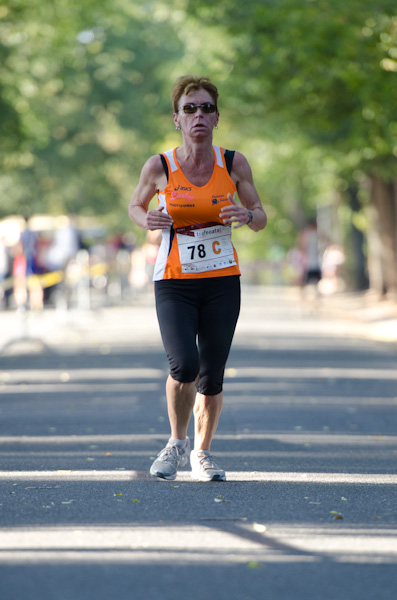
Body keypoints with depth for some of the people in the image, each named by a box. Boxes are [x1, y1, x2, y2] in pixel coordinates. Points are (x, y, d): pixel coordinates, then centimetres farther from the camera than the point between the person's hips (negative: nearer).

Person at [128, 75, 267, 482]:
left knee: (212, 377, 4)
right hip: (173, 283, -2)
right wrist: (147, 221, -10)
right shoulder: (159, 167, -6)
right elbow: (135, 206, 12)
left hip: (222, 283, 2)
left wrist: (247, 215, -16)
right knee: (184, 366, -20)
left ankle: (201, 454, 28)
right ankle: (177, 442, 7)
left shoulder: (234, 164, -2)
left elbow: (261, 219, 7)